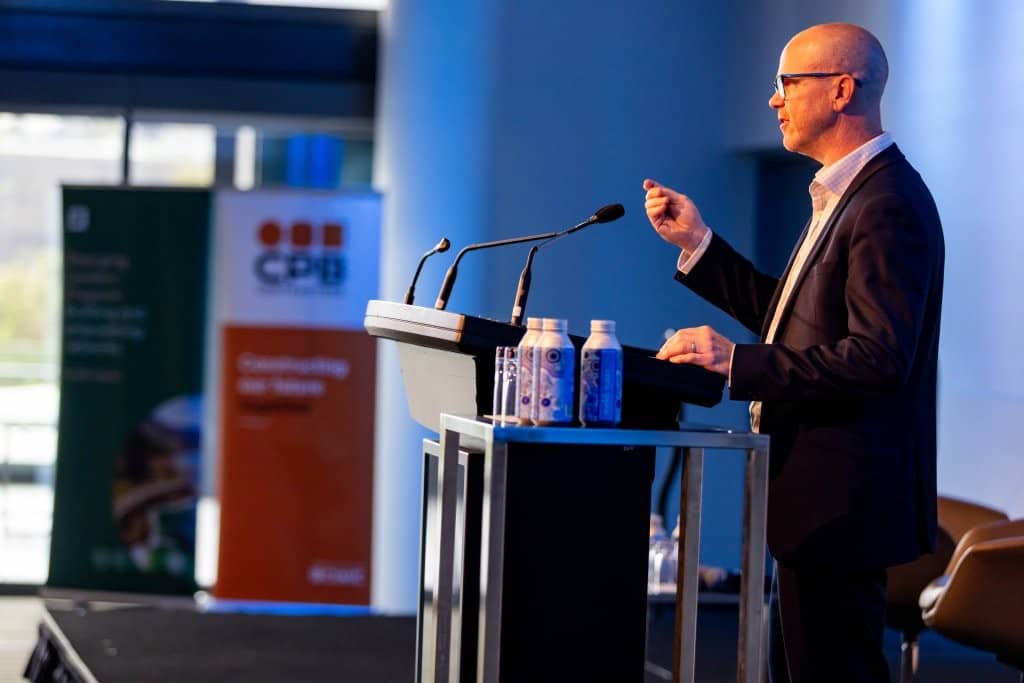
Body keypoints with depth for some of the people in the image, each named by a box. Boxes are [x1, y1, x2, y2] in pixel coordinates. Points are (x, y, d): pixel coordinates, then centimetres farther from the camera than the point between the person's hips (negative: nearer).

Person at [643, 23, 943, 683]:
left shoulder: (888, 206, -18)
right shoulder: (845, 194, 15)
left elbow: (878, 356, -27)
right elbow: (791, 318, 20)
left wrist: (738, 362, -27)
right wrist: (698, 244, 15)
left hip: (843, 501, -11)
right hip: (818, 495, 11)